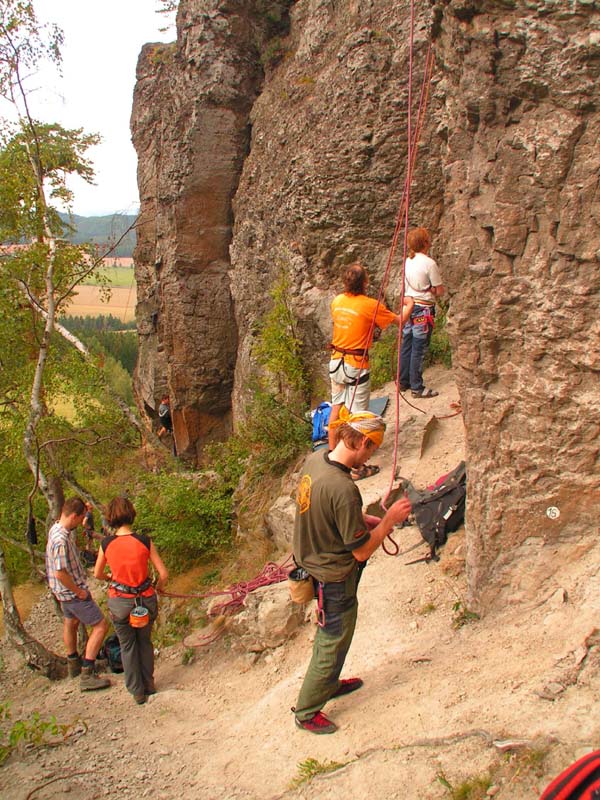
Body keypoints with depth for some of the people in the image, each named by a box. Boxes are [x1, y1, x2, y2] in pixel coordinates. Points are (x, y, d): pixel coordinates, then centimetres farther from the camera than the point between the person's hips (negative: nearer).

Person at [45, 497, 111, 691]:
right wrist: (79, 592, -18)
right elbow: (60, 573, -31)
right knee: (100, 625, -4)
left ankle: (73, 664, 46)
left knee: (71, 622, 26)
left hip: (66, 592, 10)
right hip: (72, 592, -10)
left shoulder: (57, 528, -1)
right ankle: (87, 675, -4)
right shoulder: (61, 540, -31)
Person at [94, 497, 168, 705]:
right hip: (144, 599, 0)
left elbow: (98, 574, 5)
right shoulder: (144, 541, -13)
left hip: (119, 602, 0)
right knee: (145, 642, 24)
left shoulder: (106, 543, -10)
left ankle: (137, 691, 29)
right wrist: (159, 586, 12)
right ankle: (148, 685, 36)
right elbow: (163, 574, -9)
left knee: (127, 646, 20)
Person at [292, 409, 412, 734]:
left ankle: (329, 684, 51)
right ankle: (306, 711, 30)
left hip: (311, 561, 9)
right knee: (333, 643, 13)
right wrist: (389, 520, -13)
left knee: (328, 635, 29)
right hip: (335, 578, -8)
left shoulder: (314, 460, -9)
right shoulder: (343, 489, -35)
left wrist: (364, 521, 6)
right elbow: (361, 552, -24)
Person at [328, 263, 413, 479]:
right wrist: (409, 305, 16)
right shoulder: (370, 305, -16)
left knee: (336, 408, 18)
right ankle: (358, 467, 7)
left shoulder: (337, 301, 1)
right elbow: (400, 320, -4)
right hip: (356, 366, -6)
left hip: (336, 362, 6)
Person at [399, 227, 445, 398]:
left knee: (406, 346, 14)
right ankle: (417, 387, 4)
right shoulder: (429, 263, -15)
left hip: (408, 305, 7)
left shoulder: (408, 261, 6)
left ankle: (403, 383, 23)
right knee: (419, 349, -2)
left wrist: (427, 292, 9)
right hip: (423, 309, -7)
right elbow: (440, 291, -10)